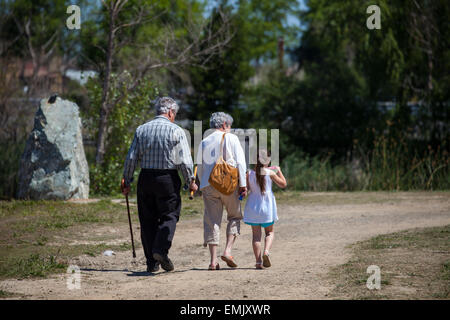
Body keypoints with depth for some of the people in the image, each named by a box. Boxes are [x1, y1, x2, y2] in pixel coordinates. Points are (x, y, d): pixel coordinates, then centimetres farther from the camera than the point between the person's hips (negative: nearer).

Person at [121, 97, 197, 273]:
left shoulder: (141, 130, 6)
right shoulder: (176, 131, -5)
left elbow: (131, 158, 4)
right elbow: (185, 161, -7)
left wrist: (126, 181, 10)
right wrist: (191, 181, 5)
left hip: (145, 178, 3)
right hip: (168, 178, -3)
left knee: (148, 220, 8)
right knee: (169, 215, 6)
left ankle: (152, 262, 7)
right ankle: (161, 249, -16)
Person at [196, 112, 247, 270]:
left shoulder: (204, 142, 15)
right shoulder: (231, 138, 2)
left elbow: (199, 168, 16)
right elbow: (240, 162, -5)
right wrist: (243, 184, -4)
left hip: (208, 185, 3)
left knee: (211, 221, 3)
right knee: (234, 217, 12)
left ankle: (213, 260, -2)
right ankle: (228, 251, -4)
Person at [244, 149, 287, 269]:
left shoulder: (249, 173, -6)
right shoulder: (270, 173, -8)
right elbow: (283, 184, 4)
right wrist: (279, 171, 15)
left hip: (253, 206, 1)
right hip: (267, 206, -1)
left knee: (256, 234, 6)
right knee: (269, 232, 15)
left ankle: (258, 261, -3)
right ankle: (266, 251, -13)